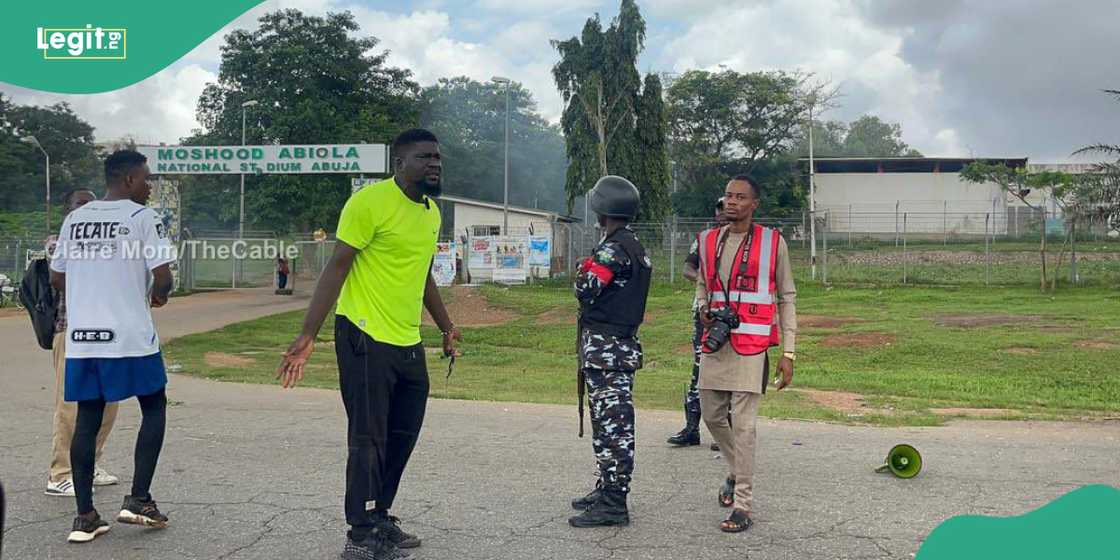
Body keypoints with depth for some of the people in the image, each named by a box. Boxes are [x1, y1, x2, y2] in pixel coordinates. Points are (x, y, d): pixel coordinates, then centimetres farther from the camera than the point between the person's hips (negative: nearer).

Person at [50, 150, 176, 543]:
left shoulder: (74, 219, 11)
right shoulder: (142, 217, -6)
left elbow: (56, 279, 16)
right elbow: (163, 277, -12)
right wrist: (159, 296, 10)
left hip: (80, 337, 5)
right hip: (130, 336, -5)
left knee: (87, 420, 10)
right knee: (154, 407, 11)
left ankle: (85, 516, 10)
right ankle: (138, 499, 5)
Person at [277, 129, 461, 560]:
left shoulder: (432, 212, 13)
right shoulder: (370, 201, -11)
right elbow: (336, 268, -13)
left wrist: (446, 328, 31)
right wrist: (308, 335, -19)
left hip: (408, 343, 8)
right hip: (366, 339, -8)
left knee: (402, 437, 13)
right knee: (367, 441, -1)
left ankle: (380, 519, 28)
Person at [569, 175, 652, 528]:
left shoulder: (613, 250, -16)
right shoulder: (636, 248, 15)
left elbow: (585, 292, -19)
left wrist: (585, 271, 0)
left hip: (604, 348, -10)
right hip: (625, 343, 10)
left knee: (612, 425, -7)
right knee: (611, 423, 17)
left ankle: (613, 505, -3)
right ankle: (608, 489, 28)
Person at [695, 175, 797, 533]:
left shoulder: (772, 242, -1)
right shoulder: (709, 241, 10)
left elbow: (787, 298, 2)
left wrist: (788, 353, -3)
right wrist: (703, 309, -1)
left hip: (752, 345, -5)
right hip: (715, 341, 5)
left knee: (743, 424, -6)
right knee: (712, 415, 12)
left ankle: (742, 507, 2)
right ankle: (737, 473, 39)